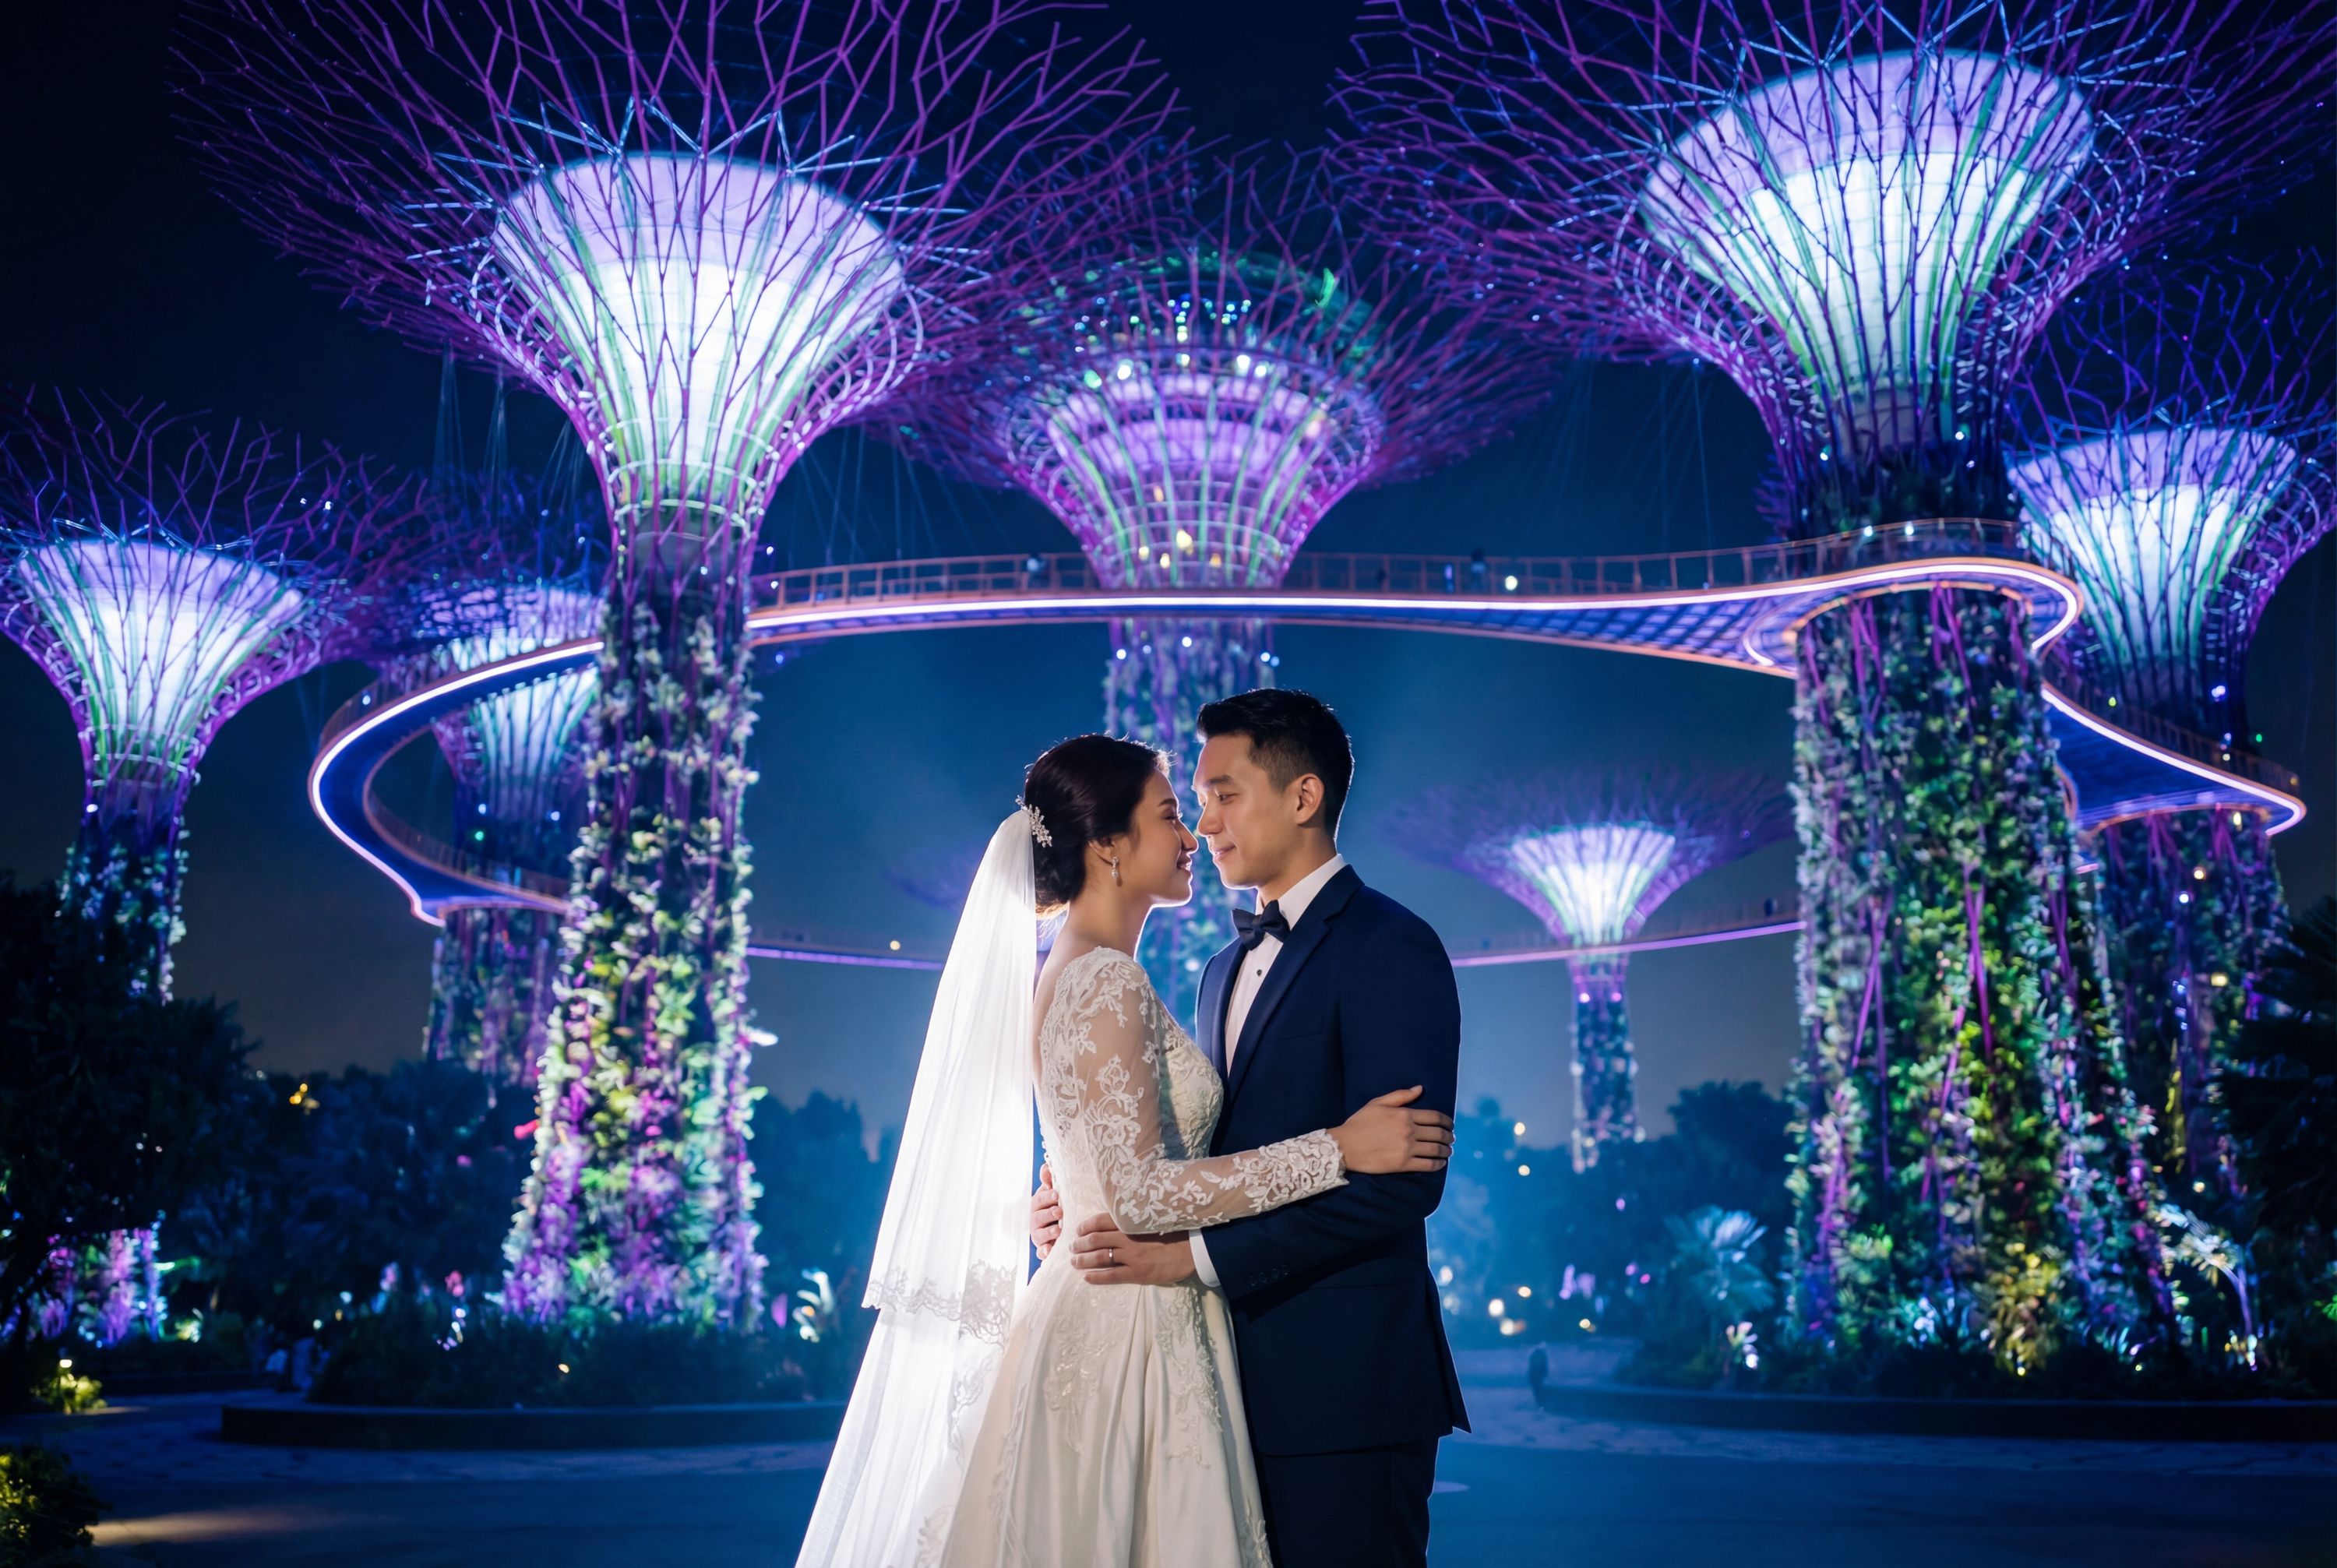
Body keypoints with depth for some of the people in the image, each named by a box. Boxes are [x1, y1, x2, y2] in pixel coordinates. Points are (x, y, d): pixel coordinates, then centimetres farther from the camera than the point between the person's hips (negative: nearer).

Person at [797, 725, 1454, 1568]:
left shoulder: (1075, 974, 12)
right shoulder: (1107, 983, -17)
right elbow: (1137, 1192, -24)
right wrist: (1336, 1149, -21)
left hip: (1097, 1325, 9)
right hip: (1130, 1338, -9)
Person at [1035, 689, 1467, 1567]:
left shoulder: (1391, 948, -11)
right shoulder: (1226, 970, 17)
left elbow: (1401, 1180, -20)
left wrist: (1195, 1256, -20)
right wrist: (1092, 1203, 0)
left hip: (1343, 1391, -8)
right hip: (1240, 1378, 8)